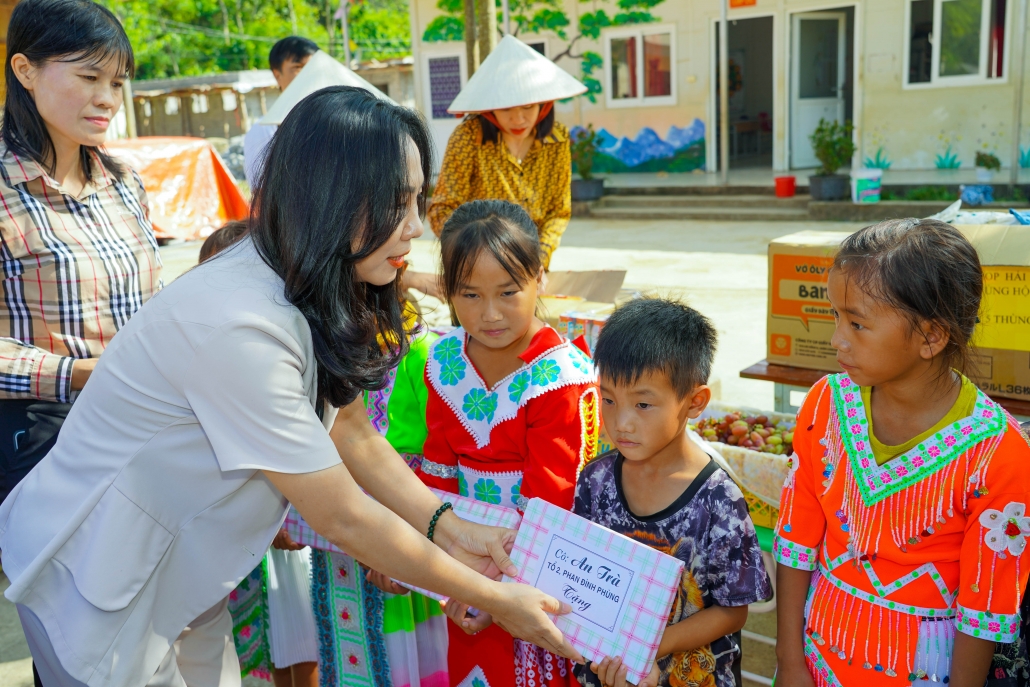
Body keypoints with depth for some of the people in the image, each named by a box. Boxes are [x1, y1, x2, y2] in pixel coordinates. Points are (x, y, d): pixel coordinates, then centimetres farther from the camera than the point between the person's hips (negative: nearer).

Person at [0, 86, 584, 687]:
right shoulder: (239, 327, -34)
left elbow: (356, 437, 0)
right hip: (90, 580, -7)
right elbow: (344, 518, -27)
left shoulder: (307, 291, -6)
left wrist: (449, 529, -11)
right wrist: (493, 601, -18)